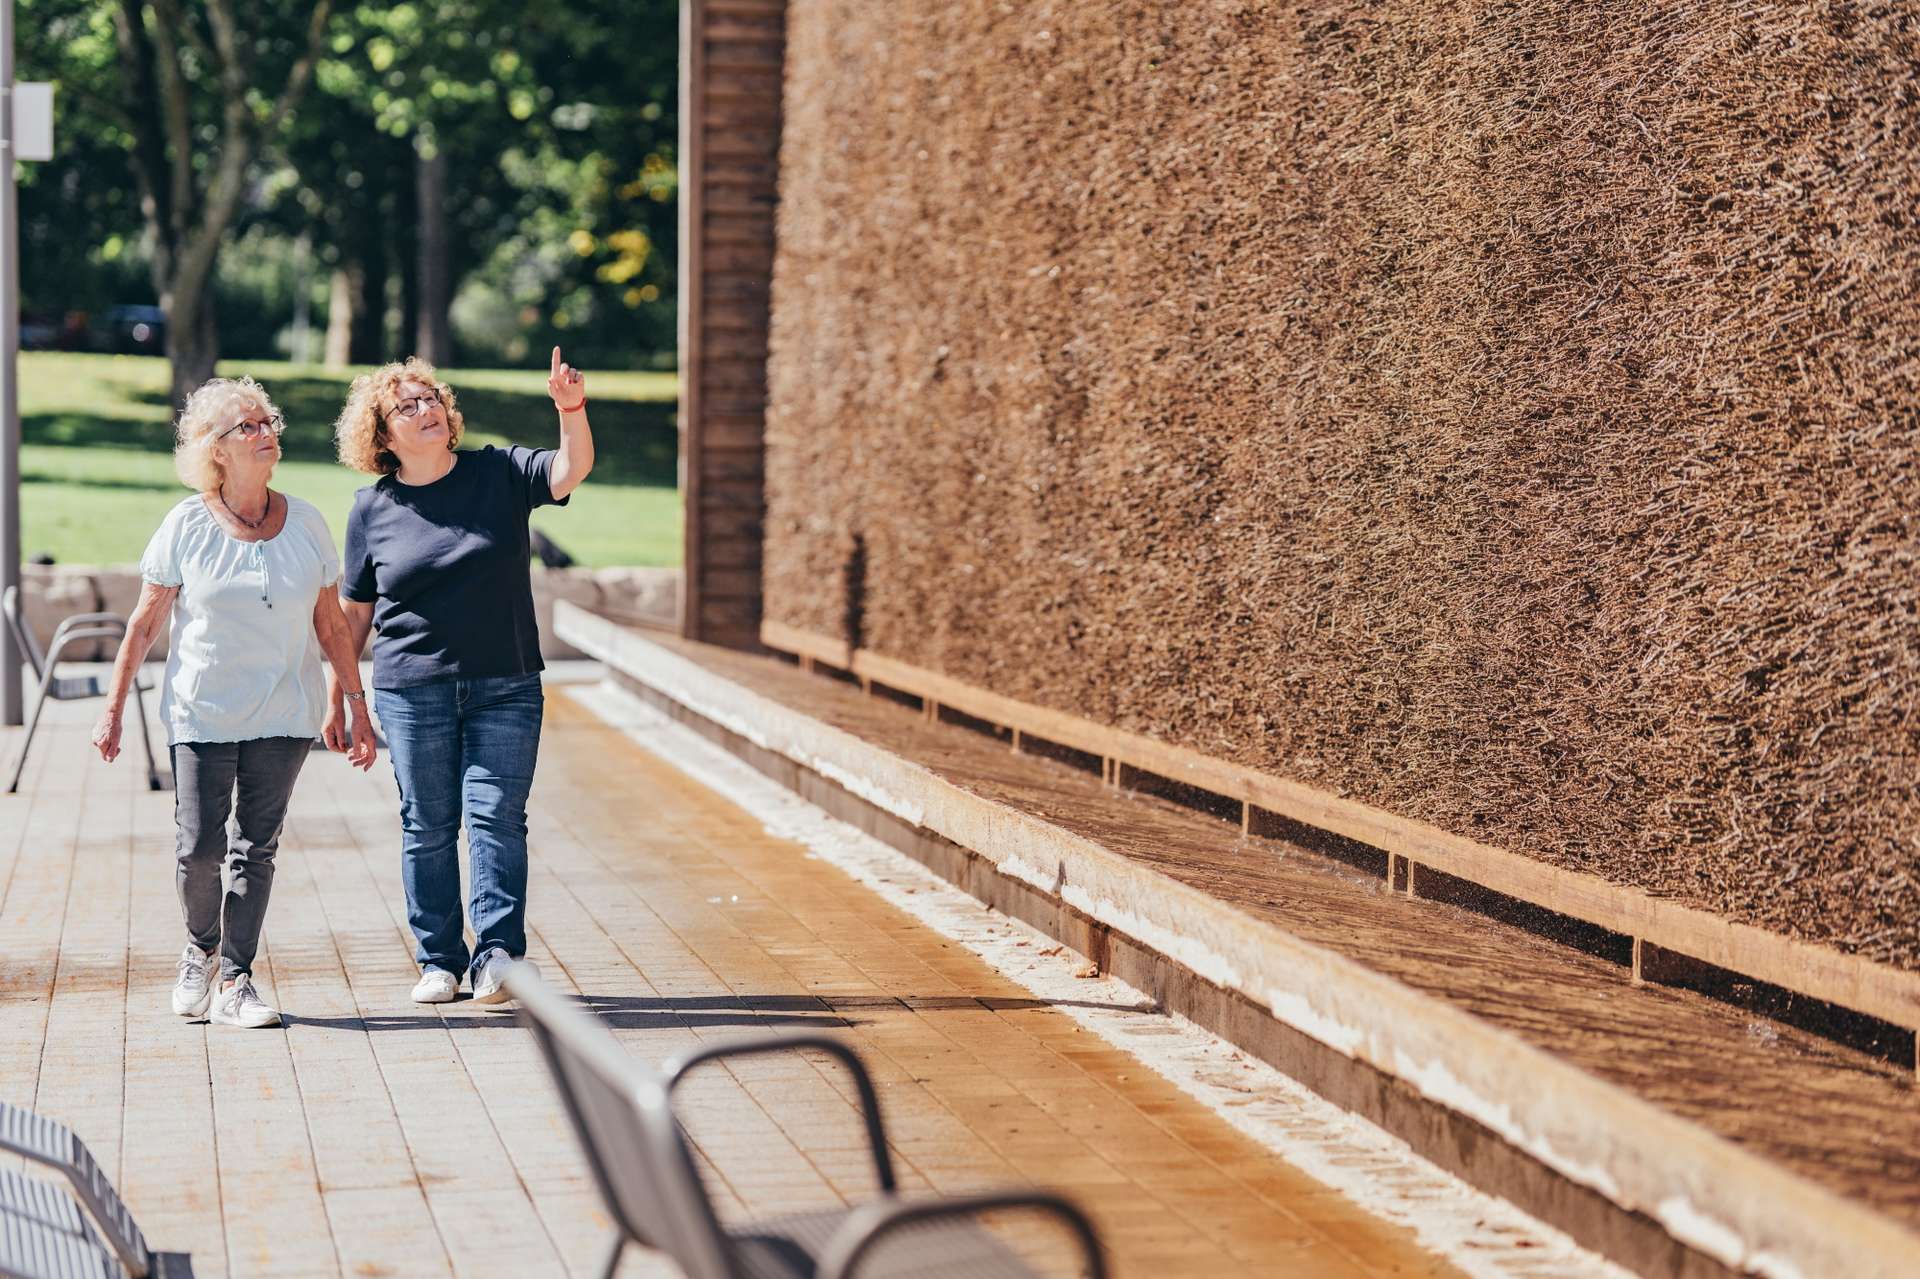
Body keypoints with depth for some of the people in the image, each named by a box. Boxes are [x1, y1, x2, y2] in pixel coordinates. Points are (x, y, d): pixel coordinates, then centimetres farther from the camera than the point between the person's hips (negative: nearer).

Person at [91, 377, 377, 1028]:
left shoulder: (306, 522, 3)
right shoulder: (187, 525, -3)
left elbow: (330, 625, 8)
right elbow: (144, 625, 1)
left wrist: (358, 704, 5)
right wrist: (112, 710, -1)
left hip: (285, 716, 2)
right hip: (202, 713, -2)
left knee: (256, 848, 3)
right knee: (198, 847, -4)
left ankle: (235, 983, 10)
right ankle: (200, 949, 24)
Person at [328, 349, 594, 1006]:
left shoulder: (501, 473, 2)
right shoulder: (373, 508, 2)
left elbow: (571, 468, -15)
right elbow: (353, 611, 8)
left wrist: (572, 410, -34)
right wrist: (337, 696, 8)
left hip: (506, 687, 0)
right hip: (412, 690, 1)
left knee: (497, 816, -7)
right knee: (427, 826, 5)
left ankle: (497, 954, -7)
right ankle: (438, 959, 15)